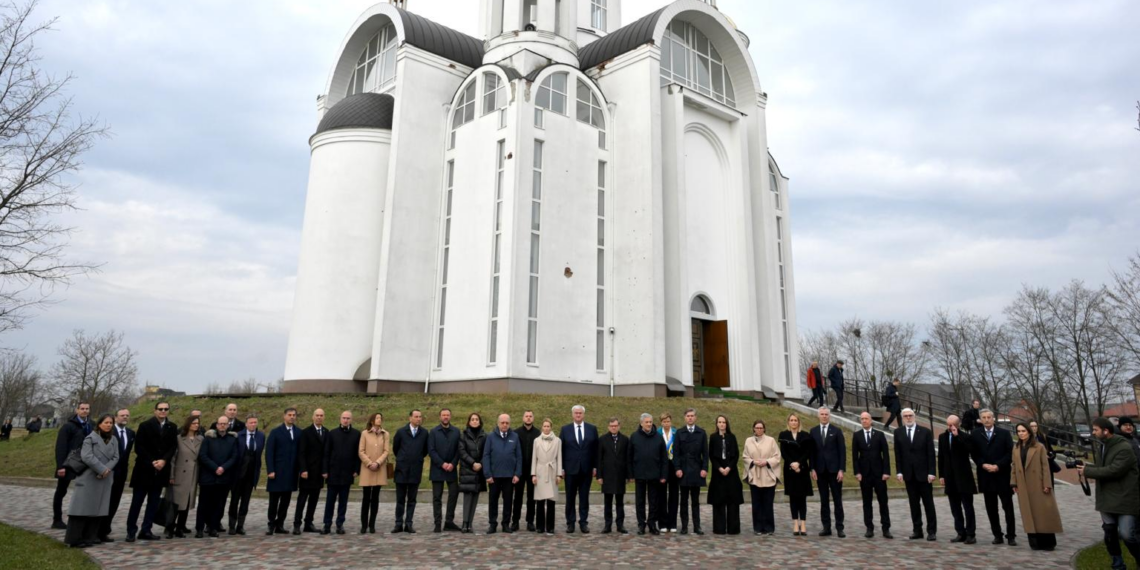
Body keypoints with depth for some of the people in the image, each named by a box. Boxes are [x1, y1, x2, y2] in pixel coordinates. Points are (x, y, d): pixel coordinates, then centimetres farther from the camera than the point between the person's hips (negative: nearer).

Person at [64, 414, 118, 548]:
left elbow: (115, 457, 6)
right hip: (89, 478, -5)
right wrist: (102, 469, -16)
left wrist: (107, 469, -12)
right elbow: (86, 456, -14)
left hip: (105, 479, 5)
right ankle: (74, 539, -2)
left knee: (98, 508, 5)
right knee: (83, 507, -7)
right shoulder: (90, 438, -3)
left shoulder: (114, 440, 12)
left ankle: (90, 537, 11)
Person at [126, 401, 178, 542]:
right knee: (137, 501, 2)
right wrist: (152, 462, -14)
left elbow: (173, 447, 3)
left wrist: (163, 460, -13)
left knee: (154, 502, 6)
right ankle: (131, 531, 9)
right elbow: (139, 447, -7)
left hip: (161, 470, 3)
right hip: (144, 469, -3)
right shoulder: (145, 425, -2)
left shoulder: (172, 427, 7)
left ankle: (146, 530, 12)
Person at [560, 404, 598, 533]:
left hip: (586, 469, 0)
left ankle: (584, 522, 13)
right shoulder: (565, 429, 3)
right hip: (570, 468, 0)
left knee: (584, 497, 5)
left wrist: (595, 467, 0)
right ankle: (570, 523, 14)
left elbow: (595, 449, 5)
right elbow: (561, 450, 2)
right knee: (570, 497, 6)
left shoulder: (592, 429, 4)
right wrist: (561, 468, -4)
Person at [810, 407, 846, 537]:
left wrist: (841, 469, -9)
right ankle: (826, 527, 10)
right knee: (824, 500, 5)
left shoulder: (836, 431, 1)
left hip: (834, 469, -2)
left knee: (838, 499, 1)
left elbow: (842, 451, -2)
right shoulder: (813, 431, 7)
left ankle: (839, 528, 6)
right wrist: (813, 469, 0)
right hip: (820, 470, 2)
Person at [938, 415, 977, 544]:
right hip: (950, 477, 5)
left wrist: (957, 436, -22)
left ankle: (970, 534, 6)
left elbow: (967, 451, -23)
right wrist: (941, 475, 7)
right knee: (955, 508, 8)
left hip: (963, 476, -5)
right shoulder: (942, 437, 8)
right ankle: (961, 533, 15)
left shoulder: (965, 436, -5)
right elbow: (941, 457, 10)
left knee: (968, 507, 1)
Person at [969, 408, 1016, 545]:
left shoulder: (1004, 433, 1)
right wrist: (983, 465, -9)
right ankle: (997, 535, 14)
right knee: (991, 508, 6)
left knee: (1008, 507, 1)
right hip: (986, 475, 2)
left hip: (1002, 475, -2)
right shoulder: (975, 434, 4)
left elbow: (1010, 453, -3)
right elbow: (974, 454, 5)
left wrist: (998, 465, -12)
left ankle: (1011, 536, 8)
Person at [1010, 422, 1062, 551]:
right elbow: (1014, 467, 10)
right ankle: (1035, 542, 9)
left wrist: (1047, 484, -12)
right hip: (1023, 487, 4)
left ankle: (1047, 542, 10)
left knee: (1043, 512, 1)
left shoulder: (1039, 447, -3)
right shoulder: (1016, 448, 9)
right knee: (1029, 514, 5)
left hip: (1038, 485, -4)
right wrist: (1014, 484, 5)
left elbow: (1045, 466, -6)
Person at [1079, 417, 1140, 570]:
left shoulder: (1124, 448, -16)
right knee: (1109, 534, 11)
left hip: (1124, 499, -7)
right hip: (1106, 499, 7)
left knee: (1127, 535, -8)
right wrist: (1087, 467, -4)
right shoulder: (1099, 447, 10)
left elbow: (1114, 470, -24)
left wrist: (1087, 471, -18)